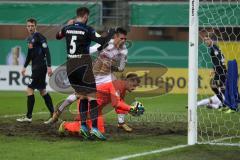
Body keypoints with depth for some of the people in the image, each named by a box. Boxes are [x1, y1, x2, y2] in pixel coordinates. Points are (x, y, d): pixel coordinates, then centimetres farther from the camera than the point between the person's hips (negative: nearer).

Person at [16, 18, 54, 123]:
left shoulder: (39, 37, -12)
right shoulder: (29, 38, 16)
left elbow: (47, 52, -17)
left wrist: (49, 66, -23)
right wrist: (25, 66, 25)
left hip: (40, 67, -9)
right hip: (35, 67, 9)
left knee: (30, 90, -9)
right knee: (42, 91, 11)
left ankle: (29, 117, -6)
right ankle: (53, 114, 14)